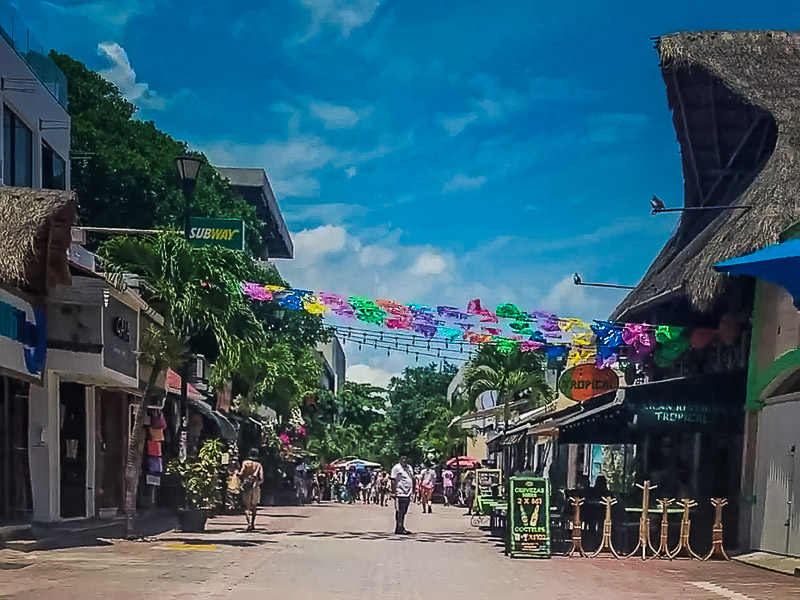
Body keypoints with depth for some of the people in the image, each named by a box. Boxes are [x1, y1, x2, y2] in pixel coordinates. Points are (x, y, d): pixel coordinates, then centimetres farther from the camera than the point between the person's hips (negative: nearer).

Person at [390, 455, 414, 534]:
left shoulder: (409, 467, 16)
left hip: (408, 493, 7)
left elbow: (412, 479, 21)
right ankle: (399, 528, -2)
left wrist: (413, 491, 17)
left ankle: (401, 528, 21)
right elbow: (393, 480, -9)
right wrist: (393, 492, -15)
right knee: (399, 512, -4)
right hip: (400, 493, -7)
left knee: (404, 512, 13)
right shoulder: (396, 468, -6)